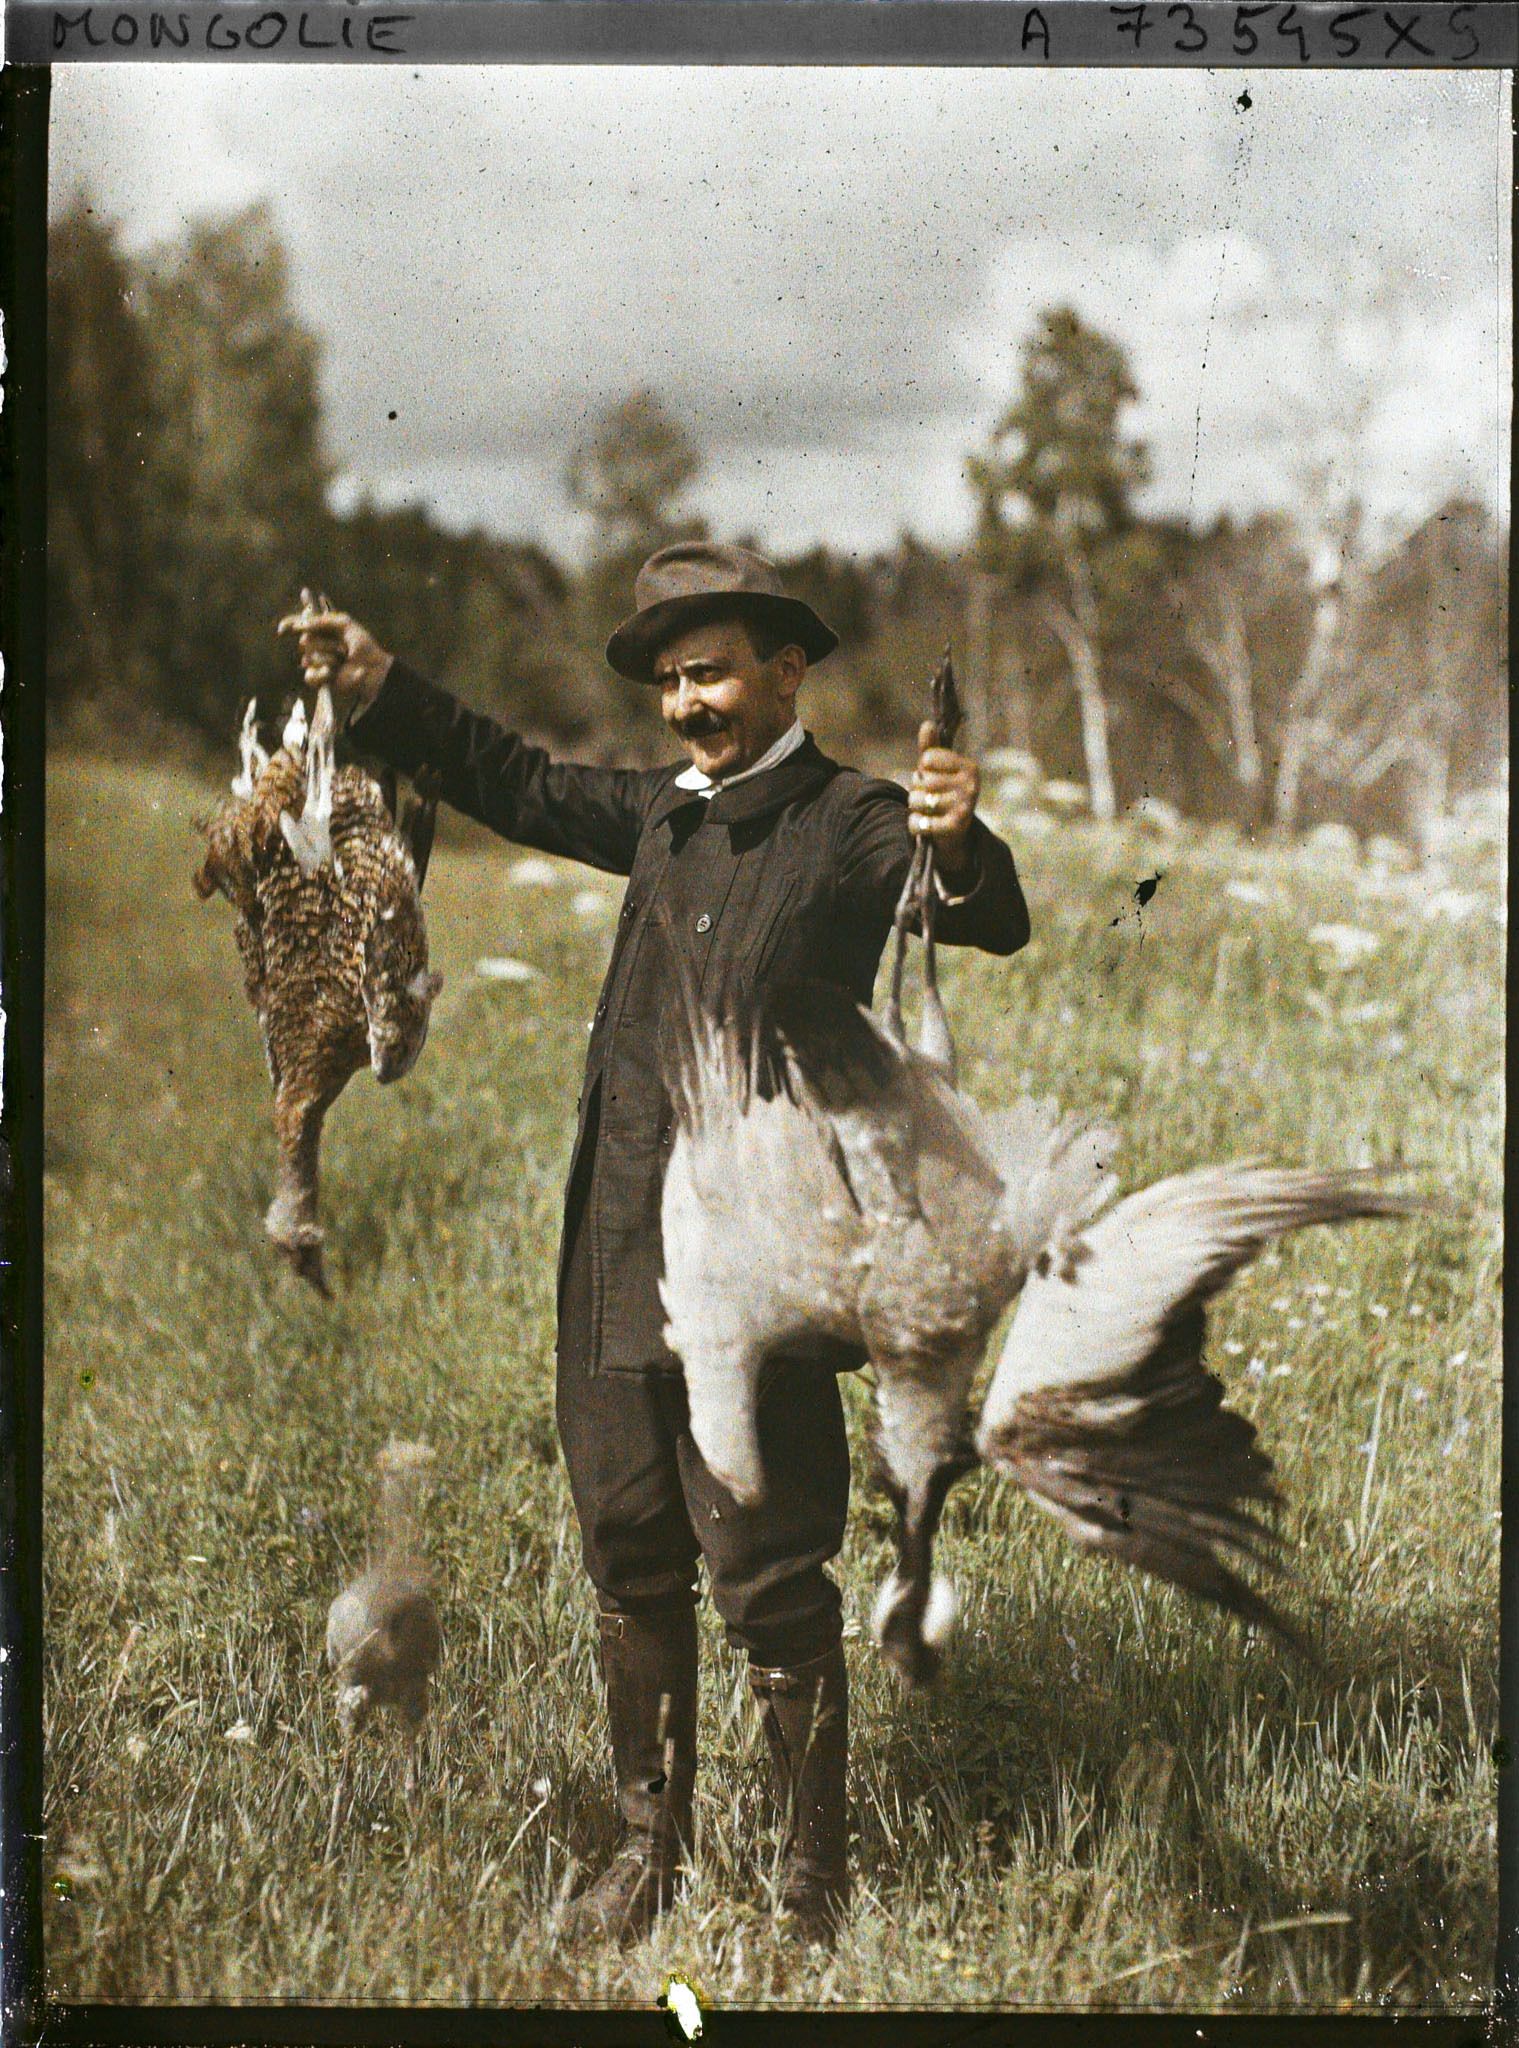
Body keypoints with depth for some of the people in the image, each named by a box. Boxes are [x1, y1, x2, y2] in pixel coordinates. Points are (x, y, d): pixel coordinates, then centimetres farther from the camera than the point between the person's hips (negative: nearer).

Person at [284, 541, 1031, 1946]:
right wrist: (381, 691, 20)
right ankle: (653, 1847, 30)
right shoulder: (661, 816, 15)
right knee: (631, 1566, 15)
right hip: (618, 1268, 7)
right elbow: (514, 781, 28)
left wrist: (959, 844, -41)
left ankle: (818, 1874, 18)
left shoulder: (850, 823, -5)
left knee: (770, 1586, 0)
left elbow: (992, 926, -19)